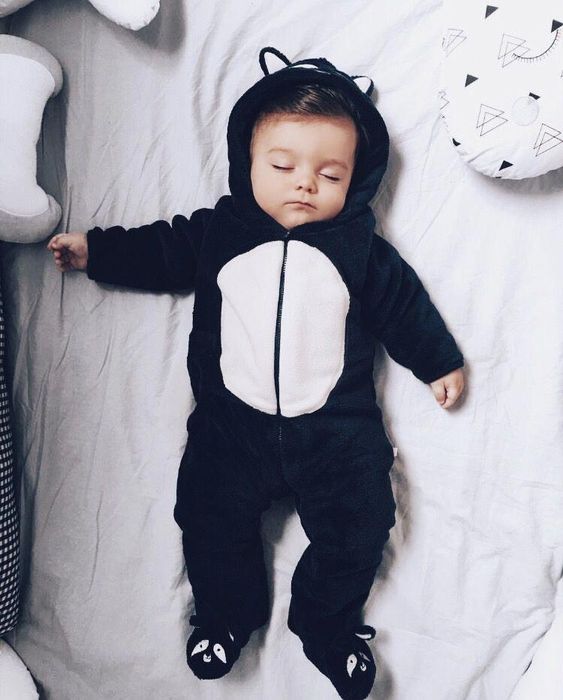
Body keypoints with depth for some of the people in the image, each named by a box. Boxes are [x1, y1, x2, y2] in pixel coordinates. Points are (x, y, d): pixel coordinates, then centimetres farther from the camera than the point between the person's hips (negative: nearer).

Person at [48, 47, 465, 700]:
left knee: (357, 529, -1)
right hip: (233, 425, 1)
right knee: (210, 522, 1)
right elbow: (158, 249, 15)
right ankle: (226, 617, 29)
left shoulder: (359, 247, 4)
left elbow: (403, 303, 11)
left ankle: (328, 627, 26)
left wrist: (439, 361, 14)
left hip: (336, 427, 0)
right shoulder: (217, 232, 5)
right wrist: (94, 248, 12)